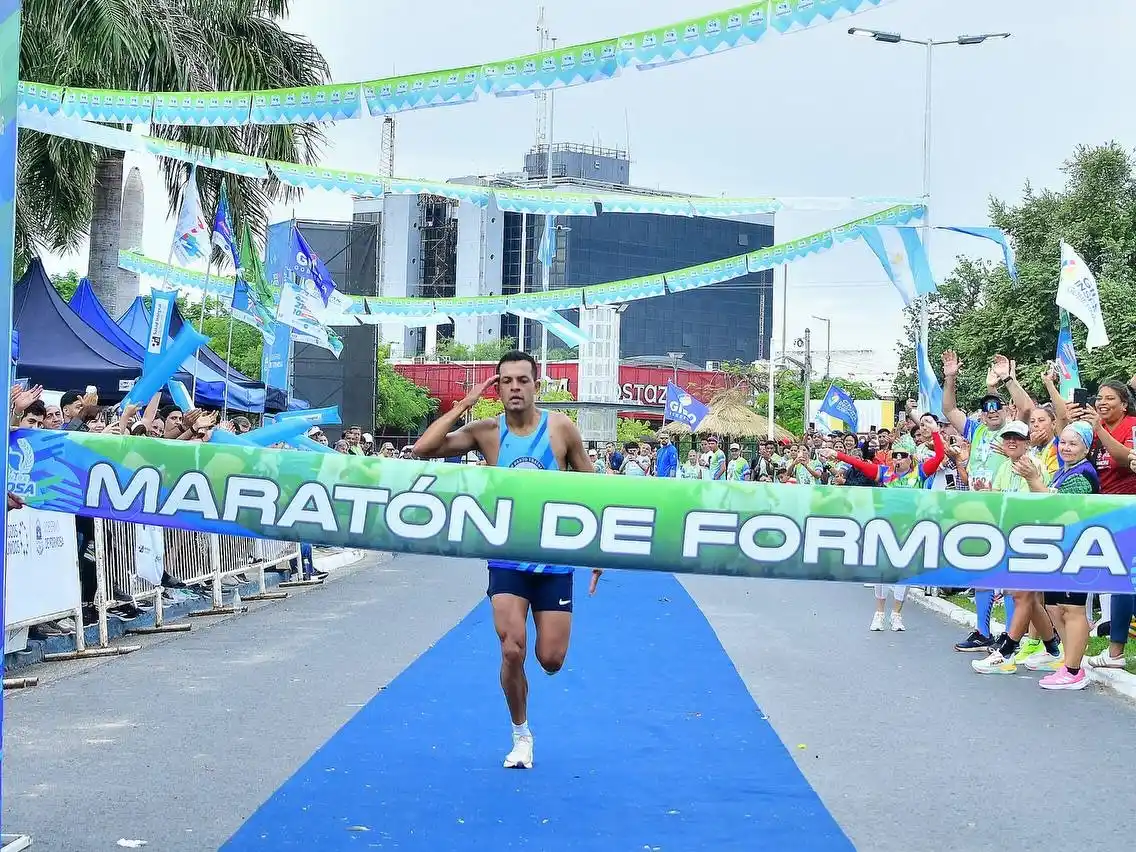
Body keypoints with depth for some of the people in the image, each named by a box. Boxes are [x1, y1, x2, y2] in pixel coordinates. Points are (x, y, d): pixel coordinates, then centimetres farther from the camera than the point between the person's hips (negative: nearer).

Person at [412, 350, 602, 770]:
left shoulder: (561, 428, -5)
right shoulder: (486, 431, -5)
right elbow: (424, 449, -16)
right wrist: (464, 404, -15)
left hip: (555, 558, 0)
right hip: (507, 559, 0)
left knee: (551, 660, 0)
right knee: (512, 651, -11)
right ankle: (521, 735, 12)